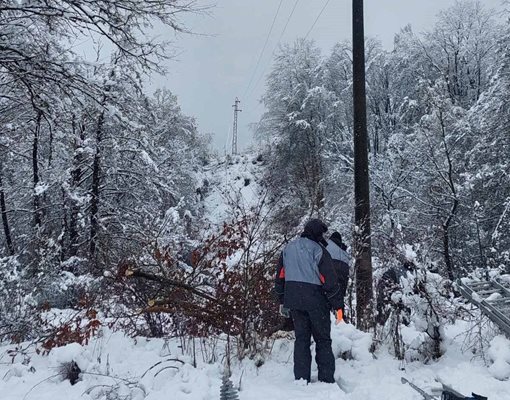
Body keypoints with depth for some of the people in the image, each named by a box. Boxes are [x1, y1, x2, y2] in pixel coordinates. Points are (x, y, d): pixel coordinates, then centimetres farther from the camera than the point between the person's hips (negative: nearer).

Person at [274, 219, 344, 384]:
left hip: (293, 300, 5)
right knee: (323, 340, 8)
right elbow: (330, 280, -12)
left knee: (301, 339, 12)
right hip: (316, 301, -5)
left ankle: (301, 379, 12)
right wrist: (338, 305, -7)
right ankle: (326, 379, 8)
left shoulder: (288, 248, 8)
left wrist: (282, 300, 20)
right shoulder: (318, 250, -10)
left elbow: (280, 276, 13)